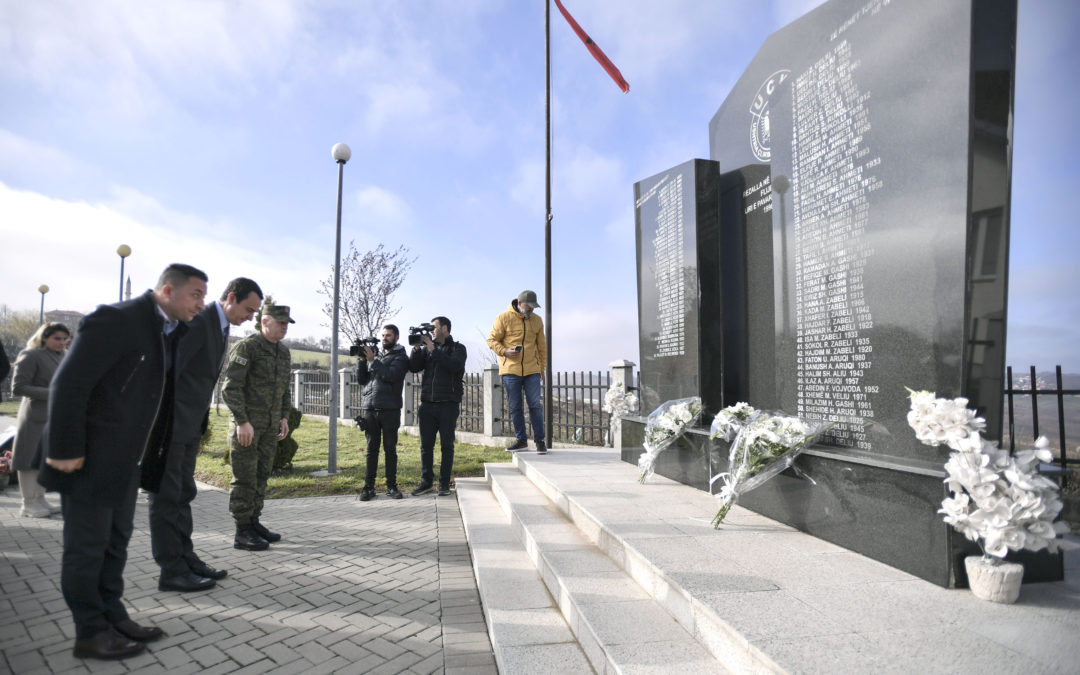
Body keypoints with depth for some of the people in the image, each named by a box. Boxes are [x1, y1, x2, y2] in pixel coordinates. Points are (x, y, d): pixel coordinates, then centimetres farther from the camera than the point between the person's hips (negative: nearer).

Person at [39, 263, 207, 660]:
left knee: (115, 540, 16)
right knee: (86, 545, 4)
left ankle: (112, 616, 28)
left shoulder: (172, 332, 7)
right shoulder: (116, 319, -18)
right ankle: (90, 632, 16)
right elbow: (68, 383, -20)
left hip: (123, 457, 8)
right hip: (90, 457, -8)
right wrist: (66, 450, -19)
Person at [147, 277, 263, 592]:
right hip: (170, 423, -10)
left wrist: (202, 418, 16)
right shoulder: (197, 321, -18)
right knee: (166, 496, 0)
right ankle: (171, 571, 7)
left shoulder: (221, 327, 13)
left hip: (190, 425, 10)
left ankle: (185, 558, 23)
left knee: (182, 494, 14)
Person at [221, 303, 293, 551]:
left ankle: (254, 523, 22)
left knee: (262, 475, 12)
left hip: (270, 426, 7)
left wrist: (284, 417, 13)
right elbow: (231, 387, -16)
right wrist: (242, 421, -20)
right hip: (246, 423, -7)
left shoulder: (284, 352, 12)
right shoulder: (246, 347, -11)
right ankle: (242, 533, 4)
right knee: (245, 478, -3)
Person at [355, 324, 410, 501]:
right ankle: (368, 487, 7)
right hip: (369, 408, 4)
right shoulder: (374, 356, 20)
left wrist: (372, 360, -11)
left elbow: (391, 376, -12)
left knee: (390, 449, 2)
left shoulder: (401, 357, 5)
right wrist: (362, 360, 2)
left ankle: (391, 486, 8)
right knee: (372, 449, 5)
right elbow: (361, 379, 15)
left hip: (390, 410, -4)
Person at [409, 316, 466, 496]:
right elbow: (414, 367, 5)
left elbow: (453, 366, -16)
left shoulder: (458, 348, 4)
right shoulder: (427, 348, 16)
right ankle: (426, 481, 15)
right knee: (426, 445, 5)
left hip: (448, 404, -4)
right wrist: (417, 348, -7)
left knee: (447, 445, 2)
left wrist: (433, 350, -15)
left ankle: (444, 483, 8)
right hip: (427, 404, 4)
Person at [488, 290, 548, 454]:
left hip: (532, 371, 2)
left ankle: (539, 441, 5)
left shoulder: (537, 321, 9)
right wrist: (504, 351, -17)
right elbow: (492, 340, 1)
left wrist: (542, 368, 16)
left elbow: (541, 346, 18)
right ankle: (521, 440, 18)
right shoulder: (504, 318, -2)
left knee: (535, 405, -3)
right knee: (515, 408, 6)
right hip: (510, 370, -2)